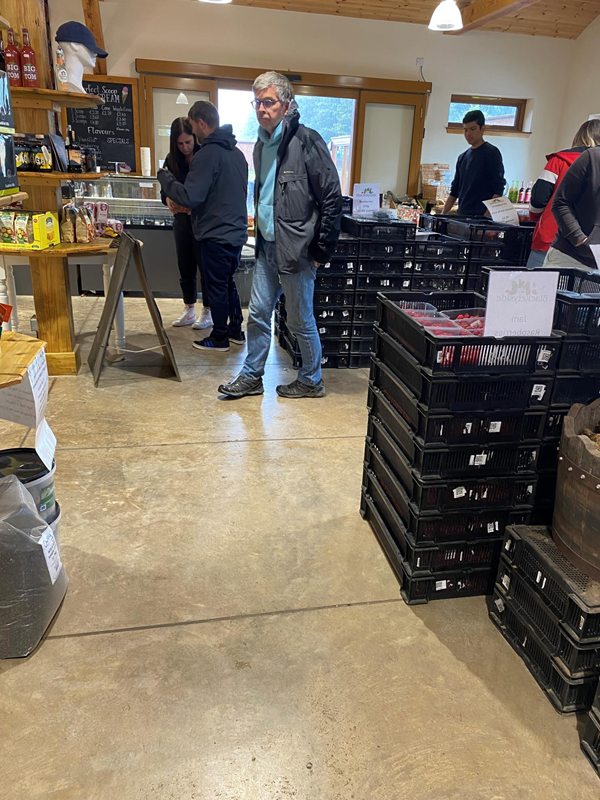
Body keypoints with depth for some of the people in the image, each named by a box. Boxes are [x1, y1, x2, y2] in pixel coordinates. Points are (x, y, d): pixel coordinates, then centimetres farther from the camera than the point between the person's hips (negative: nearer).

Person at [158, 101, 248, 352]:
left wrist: (164, 177, -7)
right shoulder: (237, 152, 10)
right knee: (228, 283, 20)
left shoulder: (207, 154, -17)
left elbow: (190, 197, -23)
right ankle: (236, 331, 29)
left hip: (216, 235, -8)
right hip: (237, 232, 8)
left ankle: (219, 339, 14)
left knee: (217, 287, 3)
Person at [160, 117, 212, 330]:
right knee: (185, 266, 12)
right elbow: (164, 191, 4)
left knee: (205, 266, 4)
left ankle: (207, 312, 17)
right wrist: (169, 200, -18)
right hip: (182, 219, 5)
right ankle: (189, 310, 25)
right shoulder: (172, 160, 3)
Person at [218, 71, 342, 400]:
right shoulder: (262, 145, 12)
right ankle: (251, 377, 26)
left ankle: (311, 381, 22)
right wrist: (261, 237, 17)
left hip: (296, 250, -7)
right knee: (258, 314, 12)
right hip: (267, 247, 8)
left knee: (300, 321, 4)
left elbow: (332, 197, -14)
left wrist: (321, 250, -14)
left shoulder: (306, 141, -13)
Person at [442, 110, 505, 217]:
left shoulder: (491, 153, -3)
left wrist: (486, 216, -21)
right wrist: (442, 215, 10)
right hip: (462, 216, 6)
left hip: (481, 216, -6)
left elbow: (498, 191, -9)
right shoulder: (463, 157, 16)